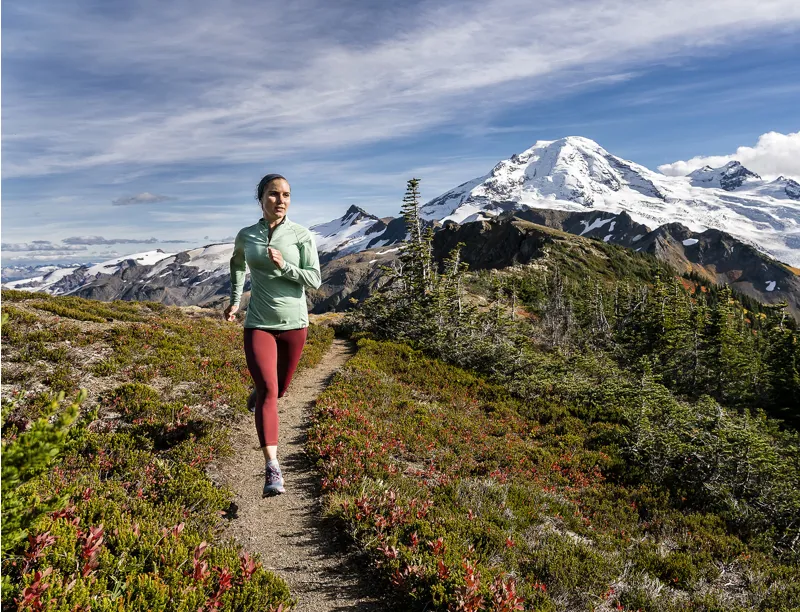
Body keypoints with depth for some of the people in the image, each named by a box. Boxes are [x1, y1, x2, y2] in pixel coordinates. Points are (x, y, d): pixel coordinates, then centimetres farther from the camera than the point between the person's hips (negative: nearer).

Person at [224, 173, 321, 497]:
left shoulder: (302, 235, -5)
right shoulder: (245, 236, 1)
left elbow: (315, 279, -7)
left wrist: (284, 266, -21)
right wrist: (234, 300, 18)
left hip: (294, 324, 1)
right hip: (259, 324, -1)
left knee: (278, 389, 18)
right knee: (267, 390, -18)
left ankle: (258, 394, 57)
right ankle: (272, 469, -22)